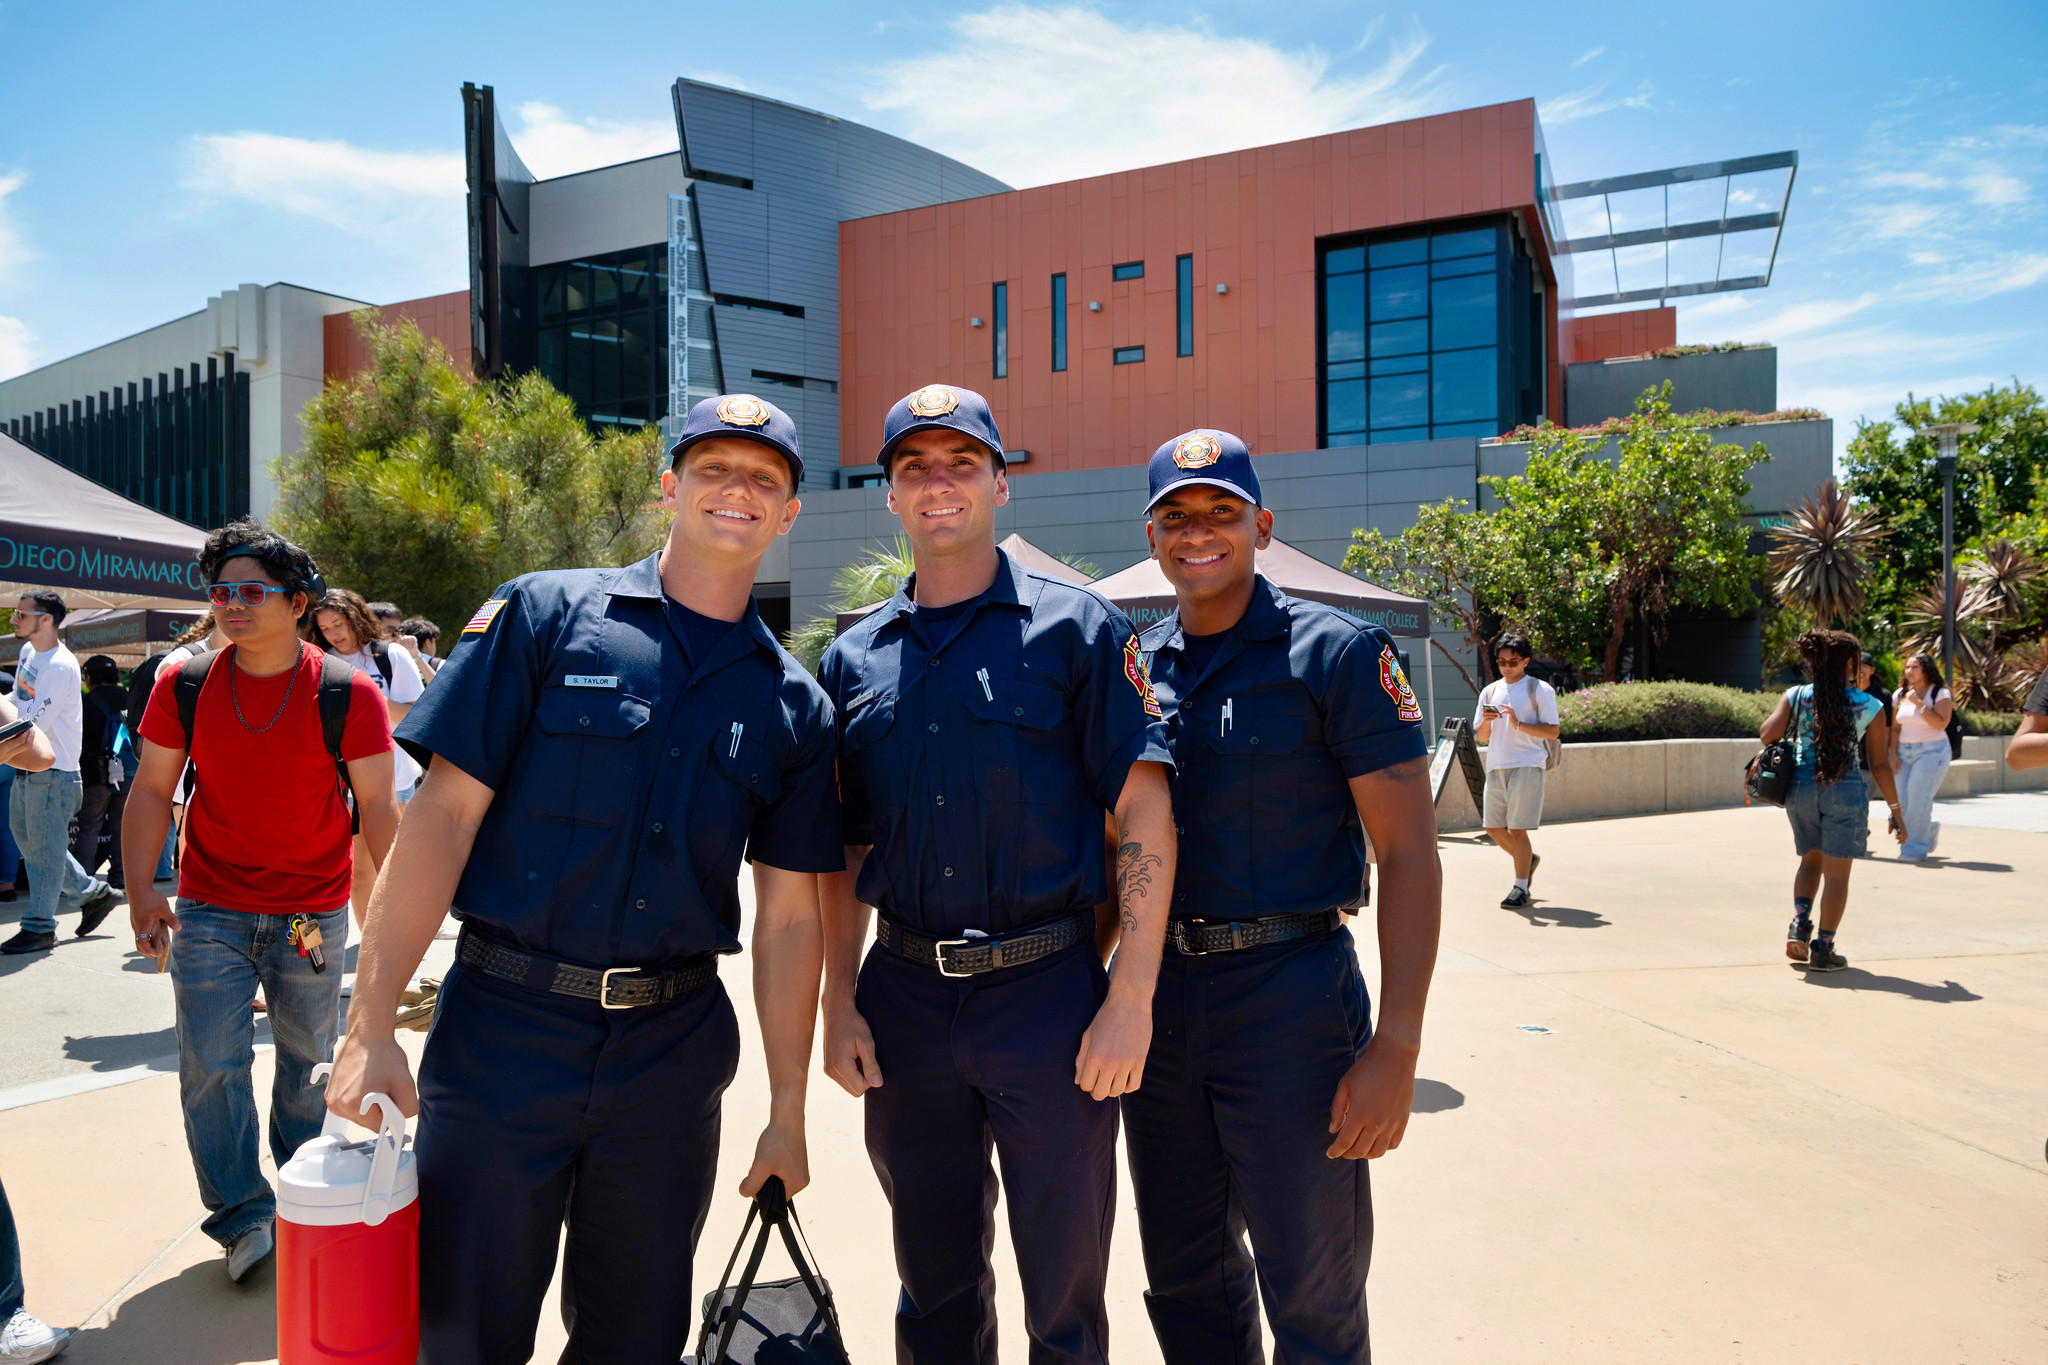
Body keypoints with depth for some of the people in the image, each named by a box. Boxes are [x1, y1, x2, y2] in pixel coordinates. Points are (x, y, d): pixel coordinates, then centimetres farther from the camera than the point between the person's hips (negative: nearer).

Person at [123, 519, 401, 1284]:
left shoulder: (346, 693, -11)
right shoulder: (182, 687, -3)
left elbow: (377, 804, -8)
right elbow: (152, 791, 2)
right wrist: (141, 889, -7)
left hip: (314, 914, -1)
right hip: (210, 911, 1)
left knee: (309, 1060, 13)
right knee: (210, 1064, -1)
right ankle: (243, 1215, 15)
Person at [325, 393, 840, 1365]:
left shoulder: (794, 703, 4)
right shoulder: (545, 615, -3)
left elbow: (789, 915, 6)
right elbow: (444, 813, -7)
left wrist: (787, 1111, 6)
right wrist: (370, 1030, -12)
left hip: (671, 1054, 3)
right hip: (503, 1030, -2)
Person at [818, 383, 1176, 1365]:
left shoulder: (1075, 627, -3)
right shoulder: (853, 658, 8)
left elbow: (1144, 817, -7)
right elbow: (844, 850, 11)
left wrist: (1130, 1003, -13)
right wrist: (840, 1005, 4)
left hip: (1048, 991, -3)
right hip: (905, 998, 4)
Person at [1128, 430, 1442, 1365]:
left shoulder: (1336, 654, -7)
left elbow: (1408, 853, -10)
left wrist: (1396, 1048, -16)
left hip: (1290, 995, -4)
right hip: (1155, 998, 5)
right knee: (1184, 1284, 18)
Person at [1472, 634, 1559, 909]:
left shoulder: (1540, 690, 0)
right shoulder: (1489, 692, 15)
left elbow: (1552, 731, -7)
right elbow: (1481, 737, 15)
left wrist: (1519, 724, -18)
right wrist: (1486, 722, -6)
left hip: (1527, 766, -6)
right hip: (1496, 767, 6)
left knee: (1517, 829, -9)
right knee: (1493, 828, 9)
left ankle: (1521, 888, -1)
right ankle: (1528, 858, 34)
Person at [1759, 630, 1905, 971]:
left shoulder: (1795, 696, -1)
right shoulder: (1869, 706, -3)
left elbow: (1767, 735, -10)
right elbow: (1879, 765, 0)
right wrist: (1895, 810, 8)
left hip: (1801, 787, 3)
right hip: (1844, 790, -3)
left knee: (1811, 860, 23)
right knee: (1837, 873, 7)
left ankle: (1799, 925, 6)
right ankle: (1823, 949, 10)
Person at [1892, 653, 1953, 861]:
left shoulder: (1940, 694, -5)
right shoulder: (1900, 695, 10)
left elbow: (1941, 724, -19)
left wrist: (1919, 703, -20)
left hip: (1931, 752, -5)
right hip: (1906, 753, 5)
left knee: (1918, 799, -12)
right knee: (1902, 801, 1)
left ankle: (1915, 849, -2)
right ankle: (1930, 828, 31)